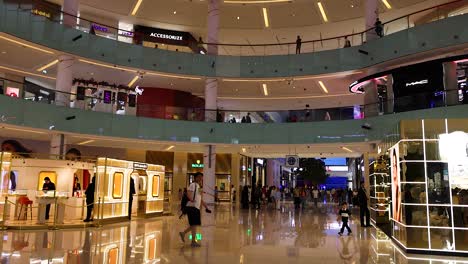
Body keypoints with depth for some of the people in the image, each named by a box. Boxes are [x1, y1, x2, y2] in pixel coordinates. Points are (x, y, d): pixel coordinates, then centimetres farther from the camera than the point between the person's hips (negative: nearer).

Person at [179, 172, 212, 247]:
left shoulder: (198, 186, 20)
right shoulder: (193, 185, -8)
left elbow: (200, 199, 27)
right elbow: (188, 192, -26)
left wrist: (206, 207, 24)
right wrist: (191, 199, -44)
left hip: (196, 207, 9)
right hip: (192, 207, -9)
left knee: (194, 224, 14)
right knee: (194, 224, -5)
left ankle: (183, 233, 29)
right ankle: (193, 241, 3)